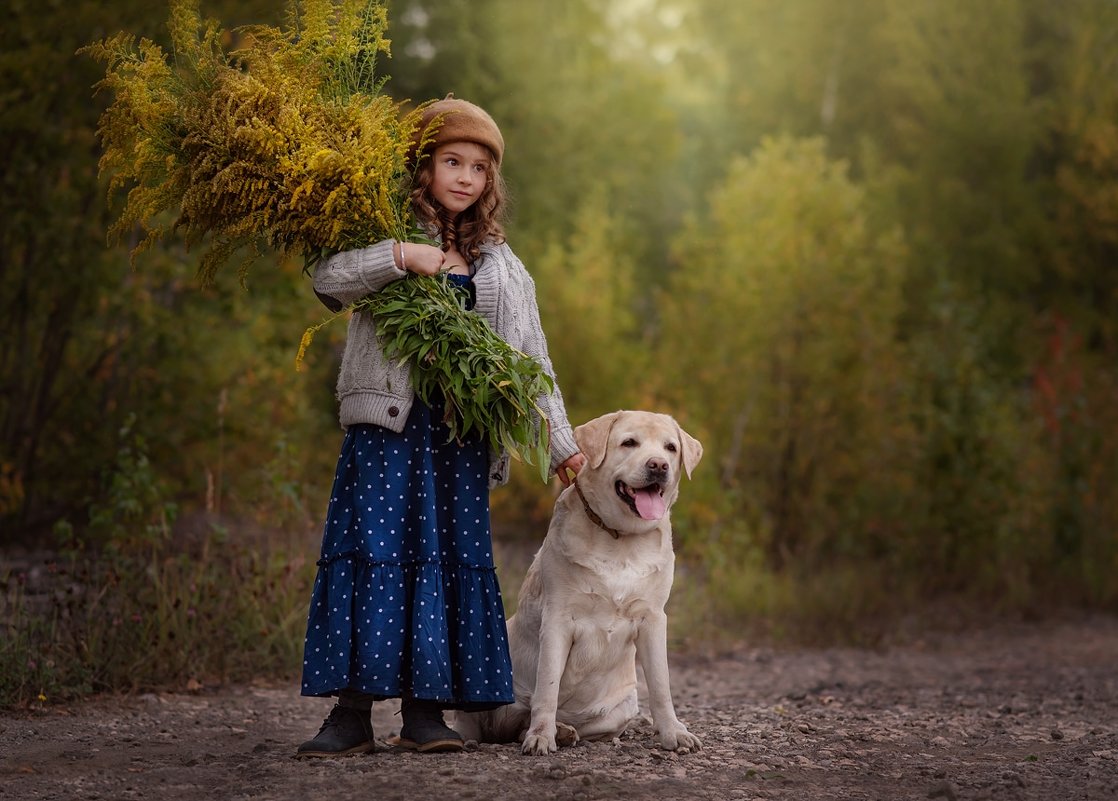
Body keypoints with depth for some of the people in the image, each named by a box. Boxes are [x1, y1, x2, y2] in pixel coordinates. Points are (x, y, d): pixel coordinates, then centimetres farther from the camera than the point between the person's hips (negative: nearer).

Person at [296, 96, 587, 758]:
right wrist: (399, 256, -22)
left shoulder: (501, 266, 17)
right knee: (375, 553, -9)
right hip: (389, 426, -3)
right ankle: (353, 712, -7)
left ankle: (426, 710, 5)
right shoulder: (389, 239, 8)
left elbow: (531, 358, 17)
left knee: (450, 555, 0)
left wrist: (563, 443, 12)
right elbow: (327, 280, -10)